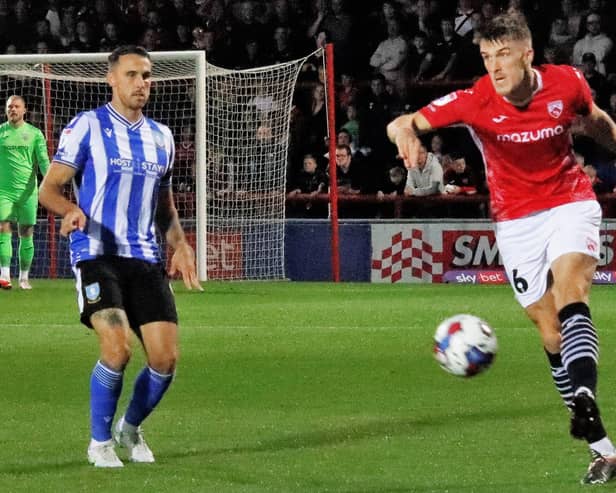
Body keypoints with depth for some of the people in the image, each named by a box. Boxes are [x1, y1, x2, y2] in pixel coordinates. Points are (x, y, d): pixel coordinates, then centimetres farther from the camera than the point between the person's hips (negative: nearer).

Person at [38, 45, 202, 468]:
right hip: (97, 255, -5)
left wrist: (180, 245, 9)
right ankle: (100, 441, -1)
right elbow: (48, 188, -4)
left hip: (146, 259, 5)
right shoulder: (87, 127, -2)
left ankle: (130, 428, 24)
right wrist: (72, 210, -26)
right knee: (118, 349, -22)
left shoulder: (161, 136, 15)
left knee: (166, 358, -4)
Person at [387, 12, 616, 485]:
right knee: (551, 334, 0)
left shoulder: (566, 83, -12)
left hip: (570, 204, -1)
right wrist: (405, 130, -46)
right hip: (516, 223, 1)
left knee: (570, 297, -28)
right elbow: (406, 123, -24)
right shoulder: (476, 100, -17)